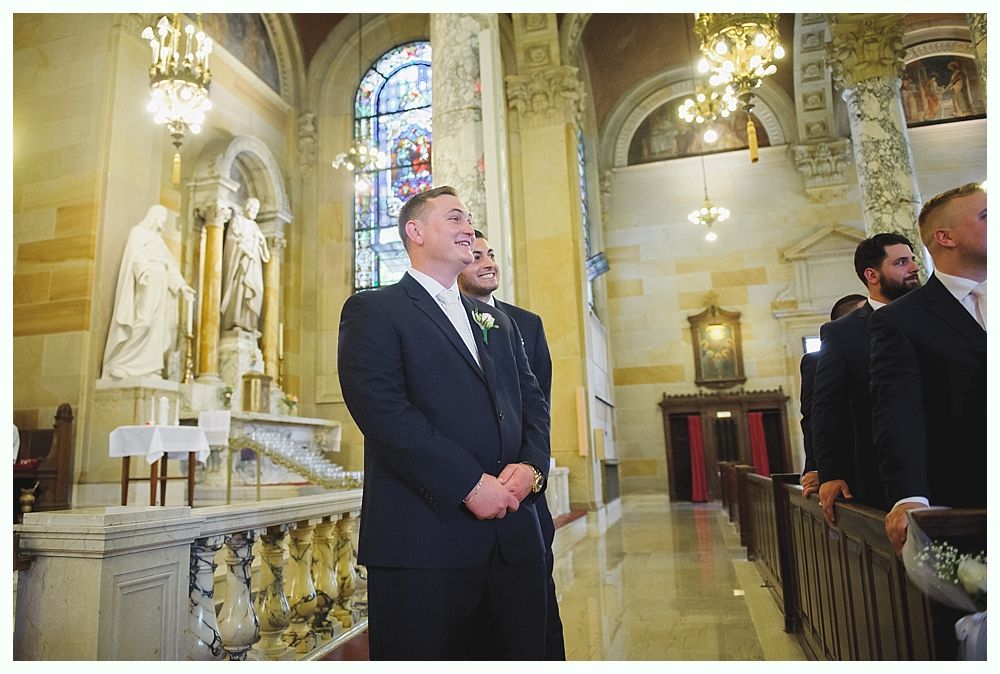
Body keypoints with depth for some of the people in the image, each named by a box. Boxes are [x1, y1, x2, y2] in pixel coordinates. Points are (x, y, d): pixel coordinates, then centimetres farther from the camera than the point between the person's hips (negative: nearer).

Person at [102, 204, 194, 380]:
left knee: (156, 327, -3)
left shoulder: (159, 240, 28)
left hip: (159, 289, 8)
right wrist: (144, 270, -31)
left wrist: (181, 285, 3)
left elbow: (170, 265, 18)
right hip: (145, 286, -8)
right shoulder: (138, 231, 7)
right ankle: (119, 365, -16)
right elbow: (136, 253, -12)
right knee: (143, 323, -19)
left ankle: (147, 369, -8)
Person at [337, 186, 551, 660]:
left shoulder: (496, 319, 20)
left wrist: (531, 466, -5)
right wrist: (470, 484, -17)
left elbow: (532, 400, 15)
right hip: (424, 536, -6)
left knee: (526, 653, 14)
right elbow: (383, 410, -14)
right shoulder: (372, 310, 0)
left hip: (513, 531, 6)